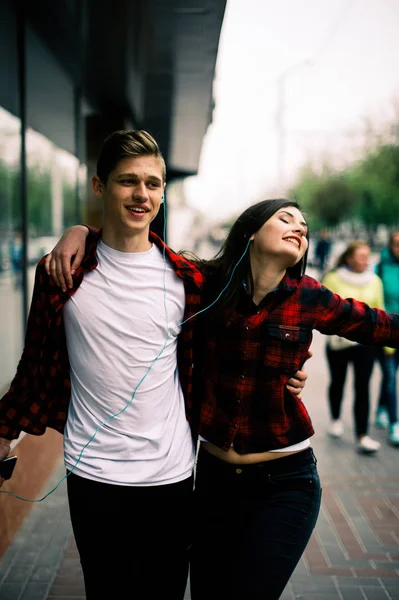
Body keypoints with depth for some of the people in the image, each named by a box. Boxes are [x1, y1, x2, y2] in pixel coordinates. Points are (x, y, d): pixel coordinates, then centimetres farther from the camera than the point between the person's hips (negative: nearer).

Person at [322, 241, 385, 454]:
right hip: (338, 341, -1)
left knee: (363, 387, -5)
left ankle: (362, 436, -2)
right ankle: (336, 419, 43)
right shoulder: (333, 279, -7)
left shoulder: (374, 281, 1)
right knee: (337, 382, 17)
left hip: (366, 342, 1)